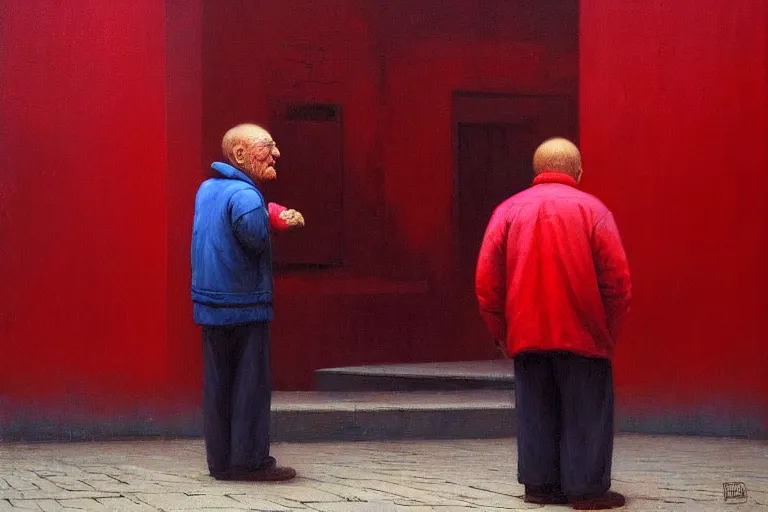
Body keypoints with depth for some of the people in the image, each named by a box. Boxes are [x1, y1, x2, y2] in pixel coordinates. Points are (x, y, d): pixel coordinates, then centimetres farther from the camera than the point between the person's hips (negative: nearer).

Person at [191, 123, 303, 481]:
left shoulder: (207, 189, 10)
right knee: (251, 384, -1)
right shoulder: (244, 195, -18)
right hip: (245, 307, -8)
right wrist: (277, 220, -12)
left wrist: (277, 220, -1)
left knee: (218, 385, 10)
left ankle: (220, 460, 13)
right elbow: (255, 236, -32)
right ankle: (249, 460, 0)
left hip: (209, 306, 8)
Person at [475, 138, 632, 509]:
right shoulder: (592, 210, -2)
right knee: (586, 413, 3)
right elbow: (618, 281, -6)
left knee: (535, 413, 11)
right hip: (582, 336, -3)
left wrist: (502, 334, 12)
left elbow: (486, 283, 3)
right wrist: (609, 334, 3)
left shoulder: (508, 210, 5)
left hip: (526, 336, 3)